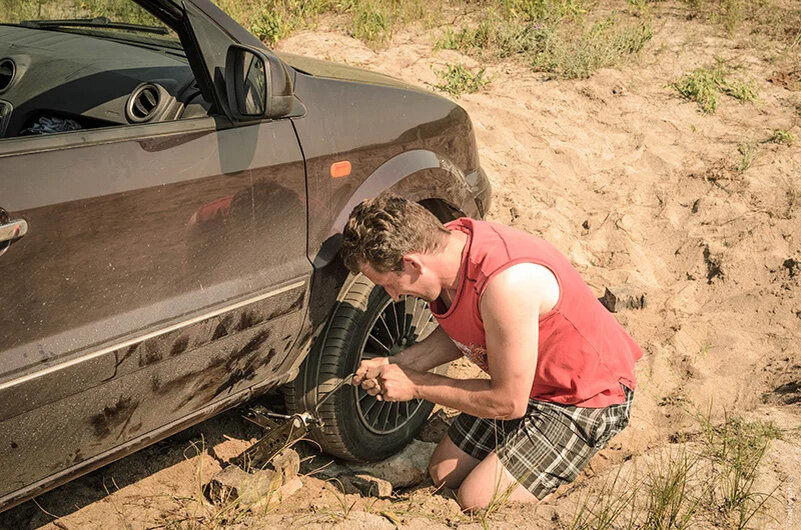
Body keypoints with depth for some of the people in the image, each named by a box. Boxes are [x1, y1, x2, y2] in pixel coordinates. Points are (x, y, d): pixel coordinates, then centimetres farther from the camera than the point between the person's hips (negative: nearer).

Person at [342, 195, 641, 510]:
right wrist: (397, 364, -6)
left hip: (585, 398, -8)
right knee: (443, 474, 11)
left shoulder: (505, 283, -38)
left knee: (477, 502, -13)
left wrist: (416, 385, -17)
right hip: (516, 384, 8)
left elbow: (509, 403, -27)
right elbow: (460, 334, 9)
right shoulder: (443, 246, -11)